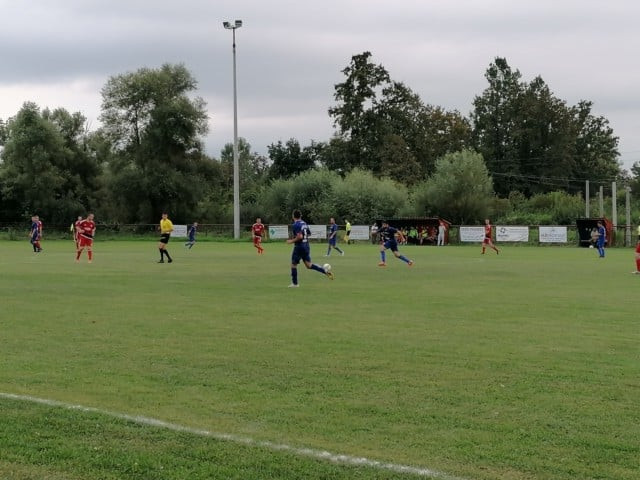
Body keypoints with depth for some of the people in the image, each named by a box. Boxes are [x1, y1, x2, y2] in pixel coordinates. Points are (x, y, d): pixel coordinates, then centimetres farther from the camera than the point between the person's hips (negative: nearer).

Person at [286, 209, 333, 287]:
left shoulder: (296, 225, -16)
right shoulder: (304, 223, 10)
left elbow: (300, 236, -26)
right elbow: (309, 233, 19)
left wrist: (292, 241, -12)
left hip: (299, 247, -8)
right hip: (306, 246, 8)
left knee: (293, 264, 8)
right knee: (309, 265, 10)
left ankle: (294, 283, 12)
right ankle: (326, 271, -5)